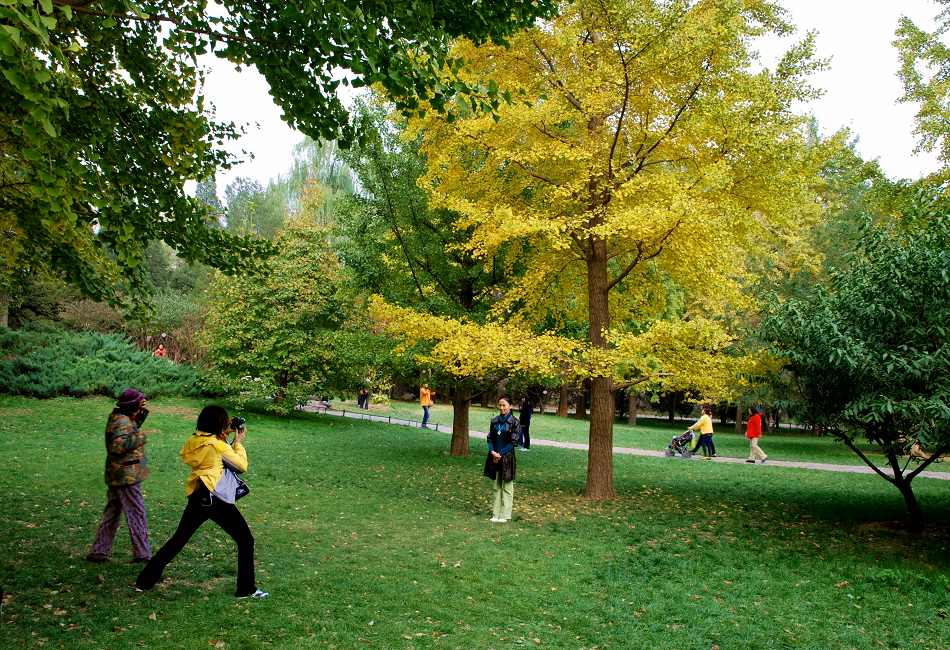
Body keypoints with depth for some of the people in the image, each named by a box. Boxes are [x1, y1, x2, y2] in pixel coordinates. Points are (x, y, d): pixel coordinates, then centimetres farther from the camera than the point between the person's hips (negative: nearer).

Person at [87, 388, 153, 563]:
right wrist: (137, 439, -23)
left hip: (116, 476, 10)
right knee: (137, 513, -2)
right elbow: (117, 445, -31)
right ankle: (142, 554, 3)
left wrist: (142, 411, 13)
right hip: (126, 476, -10)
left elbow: (132, 428, 27)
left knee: (111, 513, 17)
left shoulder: (118, 417, 9)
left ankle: (98, 551, 24)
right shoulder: (122, 421, -20)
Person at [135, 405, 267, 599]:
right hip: (216, 499, -7)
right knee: (246, 540, 3)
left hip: (196, 497, 7)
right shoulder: (219, 445, -11)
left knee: (178, 539, 21)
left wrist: (226, 437, 16)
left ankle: (146, 579, 24)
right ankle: (246, 589, 5)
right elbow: (242, 466, 0)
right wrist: (238, 442, 8)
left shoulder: (193, 441, 6)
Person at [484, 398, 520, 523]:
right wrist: (492, 452, -9)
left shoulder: (514, 422, -6)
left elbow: (513, 442, -9)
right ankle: (495, 514, 17)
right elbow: (490, 438, 8)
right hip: (494, 456, 5)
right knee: (495, 486, 10)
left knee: (507, 487, 2)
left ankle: (505, 515, 9)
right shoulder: (494, 420, 7)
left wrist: (501, 454, -13)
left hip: (507, 457, -5)